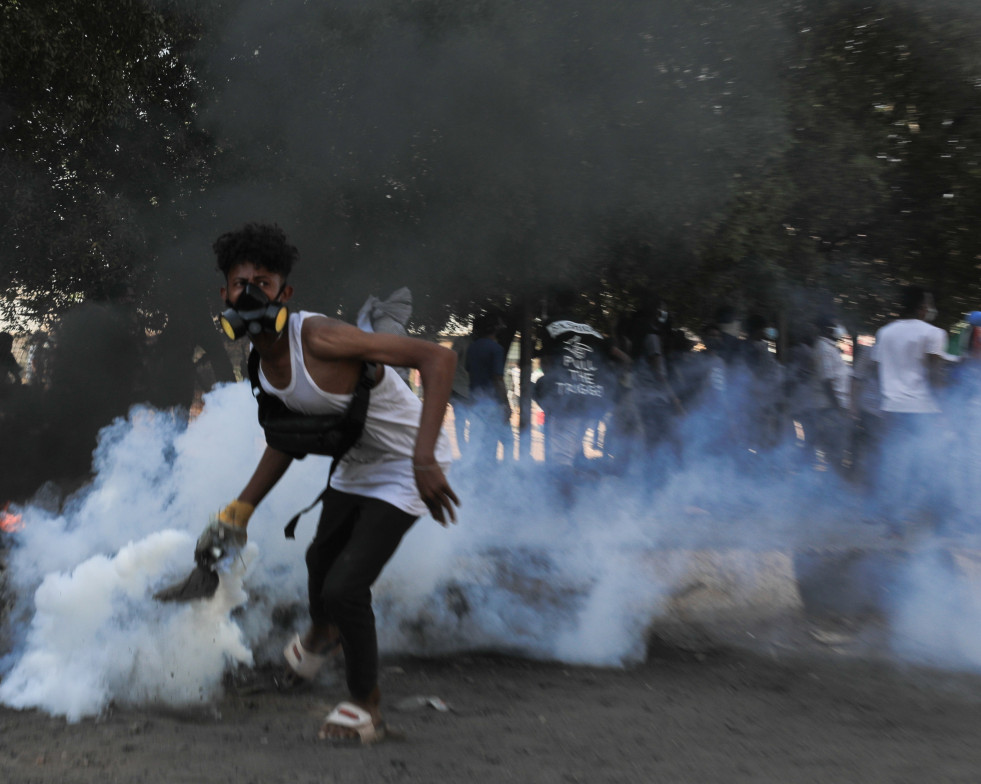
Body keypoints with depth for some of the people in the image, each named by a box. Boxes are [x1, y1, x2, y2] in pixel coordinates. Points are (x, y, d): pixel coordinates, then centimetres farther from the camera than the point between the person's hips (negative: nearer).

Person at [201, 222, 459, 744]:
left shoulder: (319, 339, -32)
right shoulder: (264, 362, -5)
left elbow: (437, 358, -37)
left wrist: (424, 457, -45)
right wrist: (241, 509, 10)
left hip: (404, 469, -9)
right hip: (356, 465, 9)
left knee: (345, 587, -14)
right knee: (321, 560, 27)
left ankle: (366, 707, 12)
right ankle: (322, 633, 63)